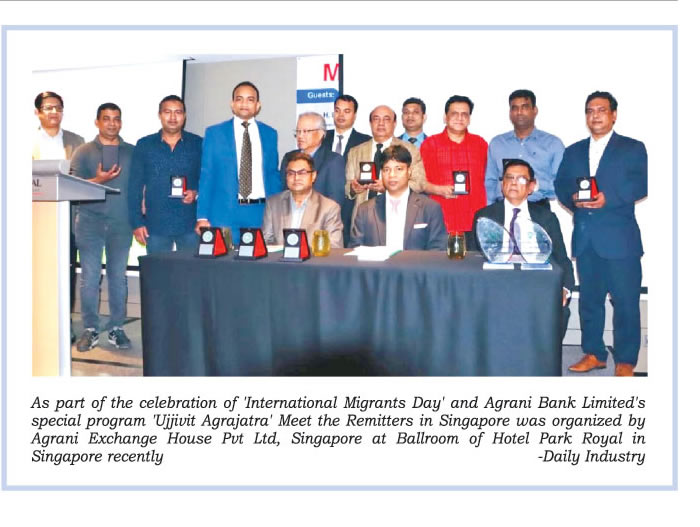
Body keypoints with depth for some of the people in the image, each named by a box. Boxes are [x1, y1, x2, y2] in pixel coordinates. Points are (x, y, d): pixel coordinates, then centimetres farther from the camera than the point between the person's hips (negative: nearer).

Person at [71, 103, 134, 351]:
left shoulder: (132, 152, 10)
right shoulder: (84, 152, 7)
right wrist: (98, 180, -15)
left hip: (121, 223, 1)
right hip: (90, 222, -1)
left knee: (118, 277, 4)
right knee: (89, 277, -2)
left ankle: (116, 328, 12)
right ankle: (90, 329, 7)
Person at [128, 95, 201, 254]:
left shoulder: (198, 144, 5)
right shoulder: (144, 146, 6)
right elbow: (135, 187, 6)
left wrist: (197, 193, -11)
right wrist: (137, 223, -1)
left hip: (190, 225, 0)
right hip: (156, 226, 0)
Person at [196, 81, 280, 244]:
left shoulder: (270, 133, 10)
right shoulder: (214, 133, 4)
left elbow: (274, 175, 12)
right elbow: (206, 176, 2)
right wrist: (202, 217, -5)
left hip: (261, 214, 2)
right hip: (224, 213, -1)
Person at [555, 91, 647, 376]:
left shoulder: (633, 148, 6)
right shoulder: (573, 151, 19)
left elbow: (641, 183, -8)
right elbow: (560, 184, 9)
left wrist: (608, 198, -21)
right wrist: (572, 197, -12)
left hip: (619, 238, -4)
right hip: (585, 237, 4)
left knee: (625, 300, -2)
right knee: (589, 298, 9)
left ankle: (625, 360, 8)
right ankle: (593, 353, 21)